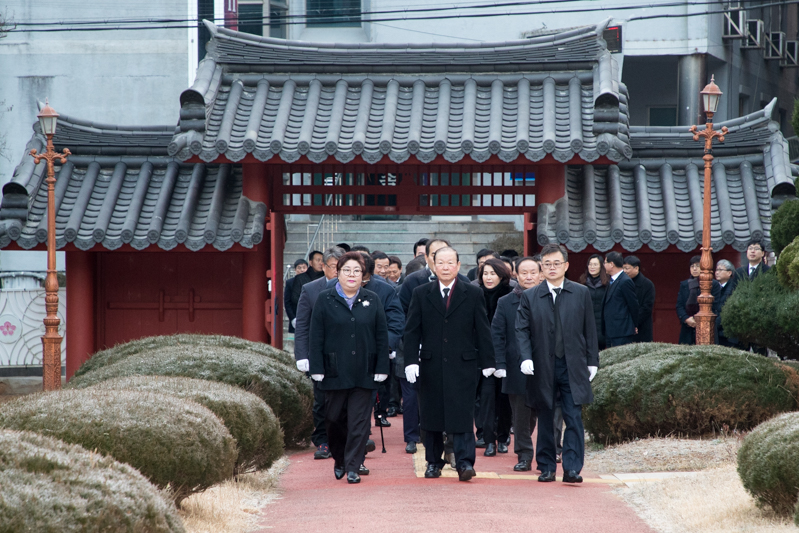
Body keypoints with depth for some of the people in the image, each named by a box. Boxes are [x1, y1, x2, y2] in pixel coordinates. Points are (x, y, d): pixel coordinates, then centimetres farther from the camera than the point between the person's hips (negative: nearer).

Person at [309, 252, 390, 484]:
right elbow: (316, 337, 1)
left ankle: (353, 466, 1)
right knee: (335, 419, 6)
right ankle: (339, 459, 27)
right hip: (335, 372, 0)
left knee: (359, 421, -2)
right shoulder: (325, 299, 3)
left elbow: (382, 336, 6)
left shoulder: (372, 301, 7)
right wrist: (317, 369, -5)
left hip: (364, 373, 0)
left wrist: (381, 368, -1)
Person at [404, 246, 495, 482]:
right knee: (431, 416, 6)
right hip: (431, 365, 2)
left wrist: (487, 362, 3)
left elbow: (482, 330, 6)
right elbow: (412, 330, 6)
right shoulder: (421, 294, 7)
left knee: (462, 414, -8)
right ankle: (433, 461, 16)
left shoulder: (473, 294, 5)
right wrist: (411, 361, -4)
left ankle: (464, 462, -10)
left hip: (463, 365, -2)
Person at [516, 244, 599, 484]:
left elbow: (590, 330, 8)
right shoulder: (529, 297, 5)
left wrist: (592, 361, 5)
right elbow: (522, 330, 2)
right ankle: (547, 468, 14)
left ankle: (572, 468, -6)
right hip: (543, 367, 1)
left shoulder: (581, 293, 6)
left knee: (574, 418, -7)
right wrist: (526, 358, -12)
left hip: (573, 367, -1)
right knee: (545, 420, 6)